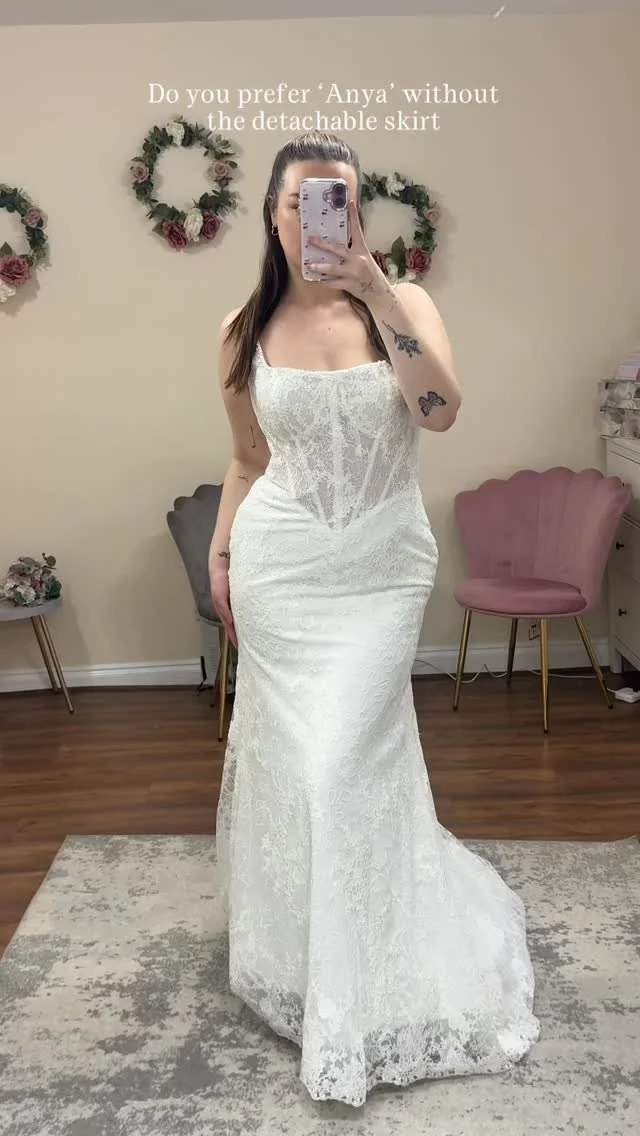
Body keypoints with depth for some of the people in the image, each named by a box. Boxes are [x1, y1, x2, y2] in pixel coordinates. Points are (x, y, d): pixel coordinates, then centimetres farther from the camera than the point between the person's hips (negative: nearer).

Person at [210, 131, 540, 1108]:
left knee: (343, 760, -3)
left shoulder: (403, 304, -3)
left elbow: (441, 412, -20)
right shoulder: (246, 331, 4)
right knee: (295, 753, 10)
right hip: (280, 564, 2)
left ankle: (361, 991, 20)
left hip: (383, 567, -2)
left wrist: (378, 295, -25)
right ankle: (303, 949, 38)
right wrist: (219, 554, 14)